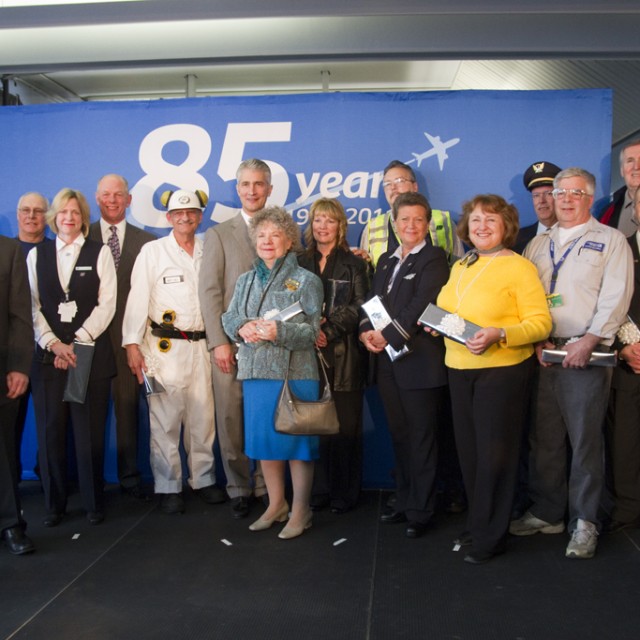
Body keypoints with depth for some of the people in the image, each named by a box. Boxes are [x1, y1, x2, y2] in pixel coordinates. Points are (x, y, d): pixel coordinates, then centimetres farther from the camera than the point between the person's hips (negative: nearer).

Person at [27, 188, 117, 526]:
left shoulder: (99, 253, 6)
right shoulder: (36, 254, 12)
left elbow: (106, 304, -1)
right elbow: (32, 306, 5)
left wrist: (77, 342, -9)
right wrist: (54, 344, -8)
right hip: (48, 353, 2)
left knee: (90, 431, 1)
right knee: (50, 431, 3)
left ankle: (93, 502, 14)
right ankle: (54, 503, 16)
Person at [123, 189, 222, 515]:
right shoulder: (152, 251, 2)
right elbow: (138, 298, -2)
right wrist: (132, 344, -7)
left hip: (202, 345, 3)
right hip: (165, 346, -3)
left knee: (203, 417, 8)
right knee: (165, 419, 1)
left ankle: (204, 479, 22)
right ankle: (168, 486, 13)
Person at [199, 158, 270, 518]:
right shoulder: (219, 234, 8)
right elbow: (209, 290, 1)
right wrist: (219, 341, -7)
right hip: (231, 342, 0)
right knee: (231, 418, 2)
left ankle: (266, 485, 16)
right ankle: (239, 488, 15)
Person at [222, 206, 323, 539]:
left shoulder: (306, 280, -1)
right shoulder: (245, 280, 14)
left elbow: (313, 330, -7)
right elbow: (228, 318, 12)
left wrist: (279, 331, -23)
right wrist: (243, 327, -11)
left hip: (295, 372, -5)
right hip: (255, 372, 5)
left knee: (296, 440, 2)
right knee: (264, 440, 12)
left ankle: (300, 511, 17)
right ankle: (276, 505, 29)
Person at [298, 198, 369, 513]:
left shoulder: (353, 264, 6)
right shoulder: (300, 263, 13)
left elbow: (360, 306, -2)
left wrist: (329, 330, -12)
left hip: (343, 354, -2)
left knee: (345, 424, 0)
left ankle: (344, 492, 12)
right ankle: (317, 489, 14)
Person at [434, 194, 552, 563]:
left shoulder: (519, 267, -7)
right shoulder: (460, 267, 13)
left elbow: (541, 322, -12)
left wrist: (498, 334, -27)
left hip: (503, 371, -6)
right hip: (460, 370, 6)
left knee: (494, 453, 1)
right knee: (469, 451, 12)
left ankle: (491, 537, 15)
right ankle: (477, 524, 29)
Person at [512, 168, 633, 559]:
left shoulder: (610, 241, 4)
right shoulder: (538, 244, 17)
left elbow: (615, 297, -7)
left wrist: (589, 341, -17)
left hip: (585, 355, -4)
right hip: (542, 354, 5)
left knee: (585, 440, 0)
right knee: (544, 438, 9)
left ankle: (585, 523, 11)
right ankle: (548, 513, 22)